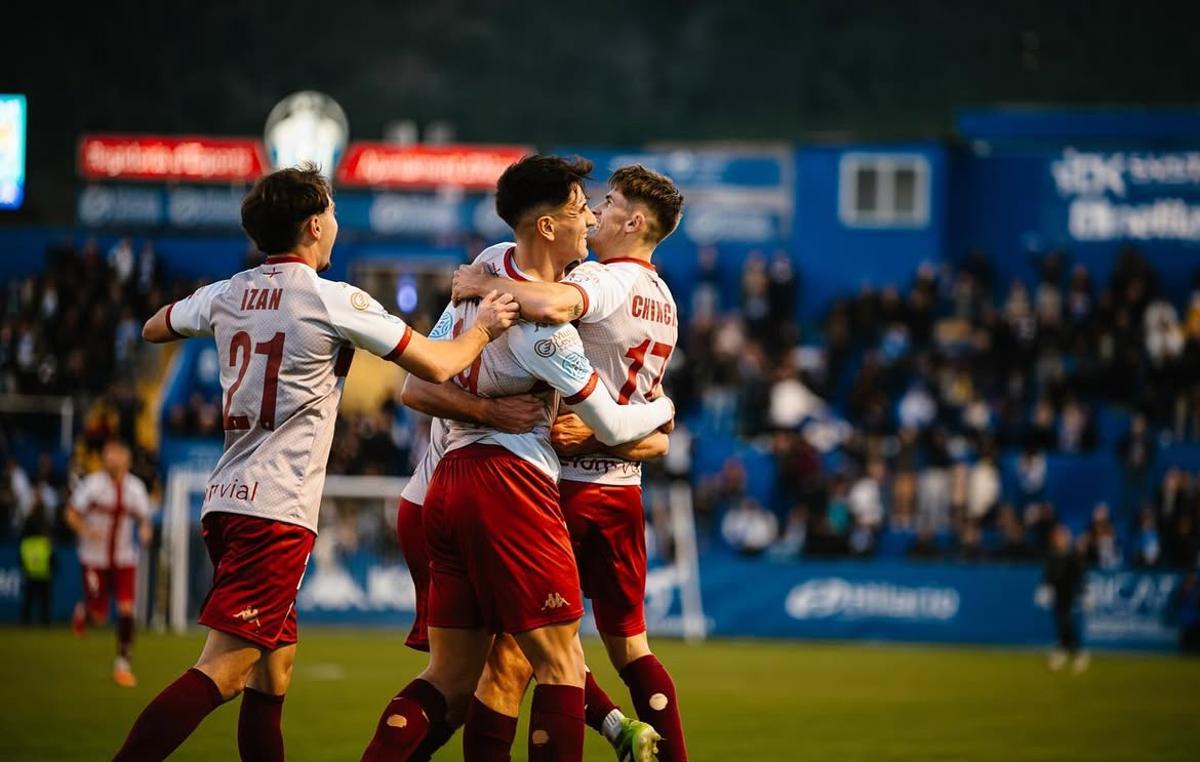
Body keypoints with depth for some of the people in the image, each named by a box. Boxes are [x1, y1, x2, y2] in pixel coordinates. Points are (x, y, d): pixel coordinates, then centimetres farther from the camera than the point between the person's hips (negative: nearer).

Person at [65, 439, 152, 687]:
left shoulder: (135, 487, -3)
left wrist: (145, 530, -15)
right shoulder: (92, 485, -13)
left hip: (124, 558, 2)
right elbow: (72, 514, -6)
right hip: (95, 557, -2)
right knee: (99, 617, -2)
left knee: (126, 609, -10)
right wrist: (85, 529, -25)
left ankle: (122, 664, 2)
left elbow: (143, 517, 8)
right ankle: (83, 611, 37)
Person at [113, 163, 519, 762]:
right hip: (277, 510, -8)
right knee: (224, 670, -13)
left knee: (273, 668, 15)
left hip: (226, 500, 8)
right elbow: (436, 366, -4)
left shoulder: (225, 295, 11)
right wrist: (482, 329, 14)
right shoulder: (335, 301, -7)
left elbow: (154, 329, 30)